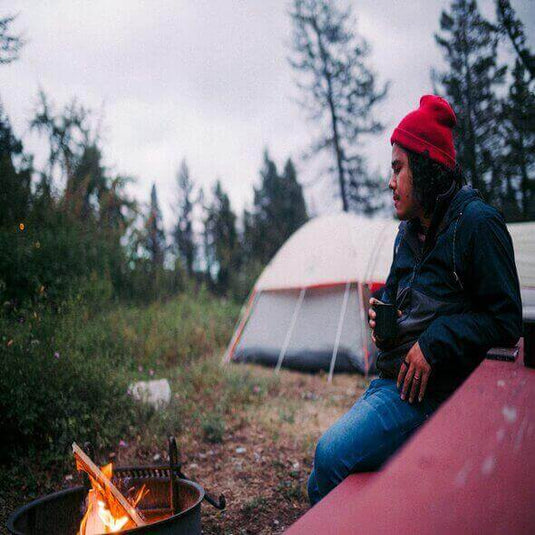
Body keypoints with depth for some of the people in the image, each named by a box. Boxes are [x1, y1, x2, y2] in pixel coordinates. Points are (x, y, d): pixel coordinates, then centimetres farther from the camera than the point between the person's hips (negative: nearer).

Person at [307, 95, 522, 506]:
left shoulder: (476, 222, -10)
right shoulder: (410, 232, 14)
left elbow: (506, 321, -11)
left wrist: (434, 344, -18)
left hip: (432, 390, -8)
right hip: (391, 379, 8)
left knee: (332, 454, -23)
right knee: (329, 458, 1)